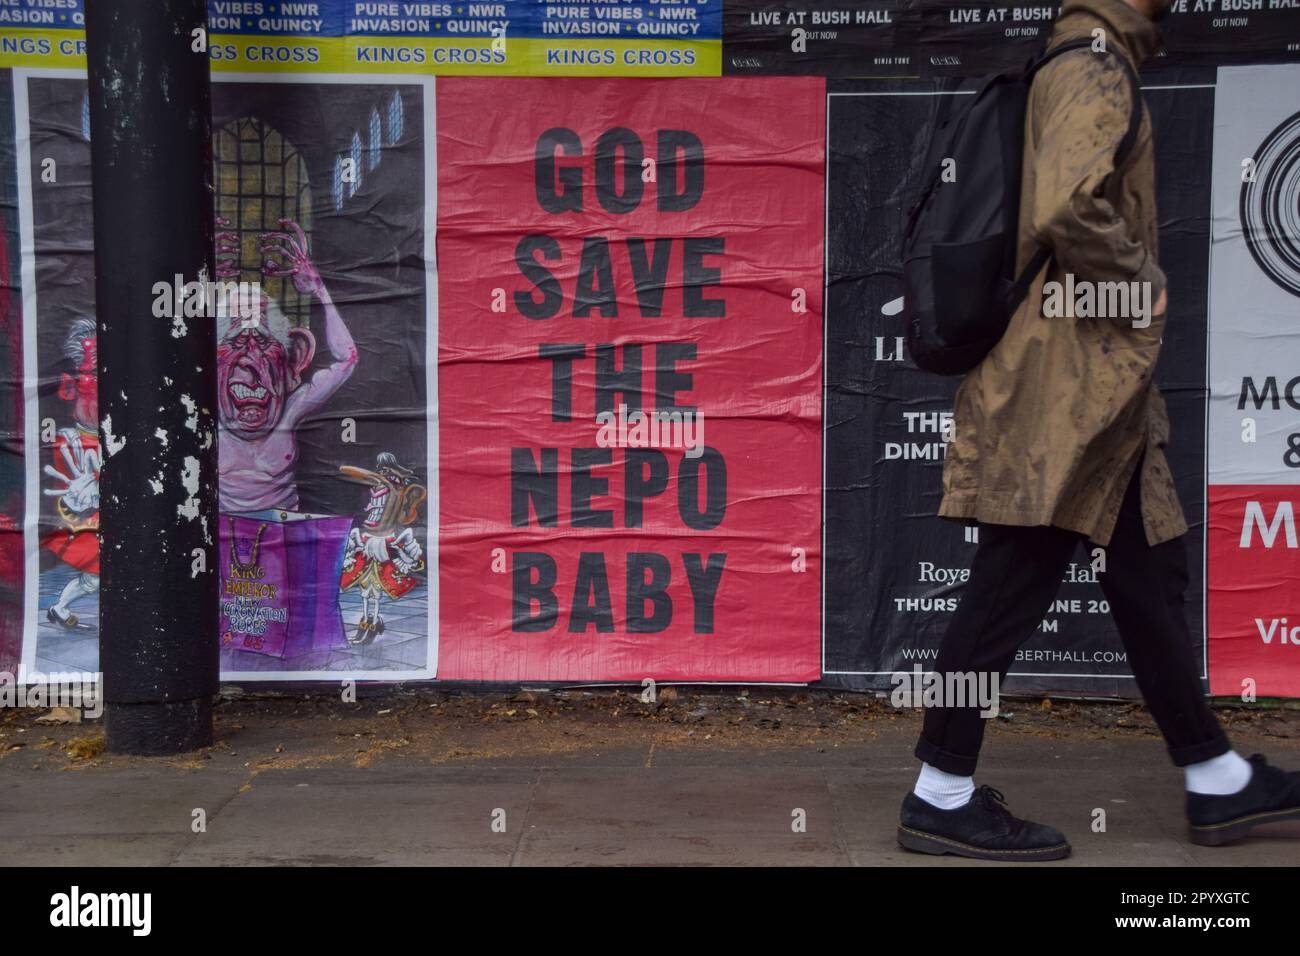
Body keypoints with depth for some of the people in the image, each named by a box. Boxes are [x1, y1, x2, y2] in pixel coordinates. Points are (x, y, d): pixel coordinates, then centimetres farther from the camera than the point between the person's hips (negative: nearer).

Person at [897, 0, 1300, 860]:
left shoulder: (1081, 73, 19)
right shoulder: (1094, 74, -12)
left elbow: (1055, 204, 27)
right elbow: (1069, 209, -30)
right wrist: (1142, 288, -14)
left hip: (1096, 389, 10)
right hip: (1071, 391, -10)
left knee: (1150, 577, 14)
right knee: (1012, 587, -4)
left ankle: (1220, 784, 25)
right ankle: (943, 799, 6)